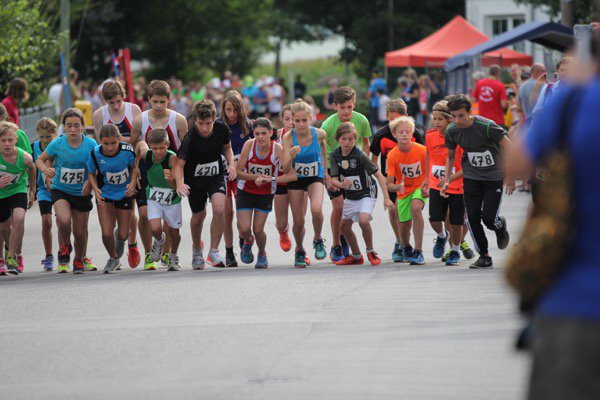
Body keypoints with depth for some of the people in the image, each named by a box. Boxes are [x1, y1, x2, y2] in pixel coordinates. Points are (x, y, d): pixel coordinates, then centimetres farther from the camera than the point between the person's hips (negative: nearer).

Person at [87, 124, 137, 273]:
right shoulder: (95, 154, -23)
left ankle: (120, 240, 45)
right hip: (104, 193, 0)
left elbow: (134, 167, -4)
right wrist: (95, 189, -21)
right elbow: (91, 173, -5)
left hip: (124, 193, 0)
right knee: (106, 233, -8)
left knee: (123, 234, 5)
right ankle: (114, 258, 23)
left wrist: (133, 182, -19)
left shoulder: (127, 150, -24)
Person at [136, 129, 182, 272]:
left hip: (172, 199, -1)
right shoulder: (146, 153, -19)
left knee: (173, 232, 11)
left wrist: (171, 180, -54)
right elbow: (140, 143, 6)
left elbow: (177, 186, -34)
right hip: (154, 198, 1)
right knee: (155, 229, -17)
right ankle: (159, 241, 20)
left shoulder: (172, 158, -29)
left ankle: (173, 257, 41)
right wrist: (136, 162, 11)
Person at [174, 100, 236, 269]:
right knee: (198, 216, 13)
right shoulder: (190, 137, -28)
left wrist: (231, 164, -12)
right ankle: (197, 251, 42)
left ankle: (214, 252, -8)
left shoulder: (222, 129, -17)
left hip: (216, 175, 1)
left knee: (219, 209, -22)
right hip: (194, 178, -1)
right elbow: (179, 164, -27)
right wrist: (180, 184, -45)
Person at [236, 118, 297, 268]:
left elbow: (292, 175, -26)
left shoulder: (277, 149, -22)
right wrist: (256, 177, -31)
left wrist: (271, 179, -37)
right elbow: (238, 172, -16)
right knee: (244, 229, -8)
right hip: (245, 191, 0)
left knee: (258, 229, -2)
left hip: (266, 193, 0)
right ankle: (248, 241, 31)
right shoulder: (249, 145, -20)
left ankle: (262, 254, 30)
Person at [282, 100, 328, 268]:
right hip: (296, 178, 0)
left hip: (315, 177, 0)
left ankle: (318, 241, 2)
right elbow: (286, 169, -25)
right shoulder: (288, 138, -23)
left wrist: (325, 169, 15)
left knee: (316, 210, -27)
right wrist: (291, 157, -46)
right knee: (298, 222, 1)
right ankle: (299, 252, 30)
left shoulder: (319, 134, -19)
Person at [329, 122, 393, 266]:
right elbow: (334, 179, -10)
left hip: (366, 193, -6)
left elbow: (378, 175, -18)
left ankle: (371, 252, -6)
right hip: (350, 197, 6)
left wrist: (386, 198, -21)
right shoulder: (335, 155, -9)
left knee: (363, 220, -28)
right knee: (344, 226, 10)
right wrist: (341, 184, -35)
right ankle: (356, 256, 31)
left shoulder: (359, 155, -22)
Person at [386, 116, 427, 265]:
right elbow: (389, 185, -16)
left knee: (415, 208, -33)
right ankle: (405, 248, 44)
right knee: (404, 226, 4)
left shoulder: (421, 150, -18)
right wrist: (398, 186, -38)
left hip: (420, 188, -2)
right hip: (403, 191, 2)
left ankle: (418, 251, -31)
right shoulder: (392, 155, -16)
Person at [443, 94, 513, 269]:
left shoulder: (487, 126, -24)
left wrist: (510, 176, -15)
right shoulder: (451, 131, -7)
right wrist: (446, 180, 4)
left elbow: (509, 148, -15)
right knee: (472, 217, -6)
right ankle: (484, 256, 8)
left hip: (494, 176, -4)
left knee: (489, 217, -11)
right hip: (471, 177, 4)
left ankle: (501, 226, 27)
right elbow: (450, 156, 12)